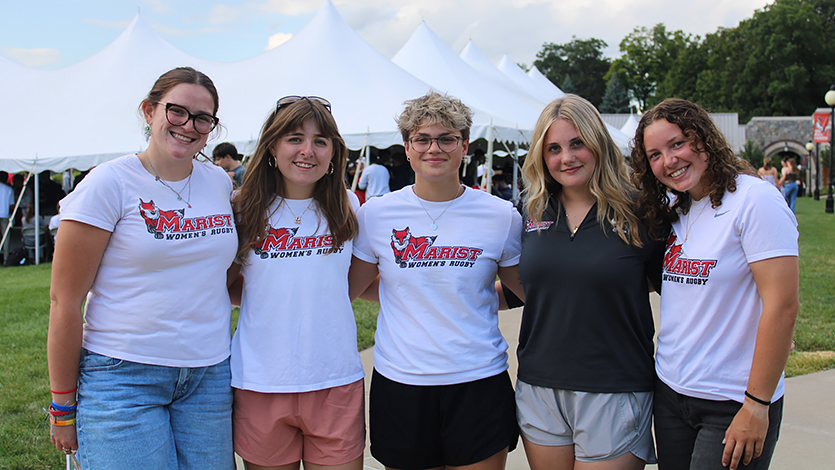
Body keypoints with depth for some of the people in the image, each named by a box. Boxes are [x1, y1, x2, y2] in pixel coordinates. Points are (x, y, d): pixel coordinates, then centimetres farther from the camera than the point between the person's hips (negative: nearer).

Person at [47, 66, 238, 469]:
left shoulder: (220, 183, 7)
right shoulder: (110, 184, -8)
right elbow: (65, 301, -8)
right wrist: (63, 406, -7)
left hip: (211, 375, 5)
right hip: (124, 375, -4)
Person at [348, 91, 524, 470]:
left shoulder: (501, 217, -1)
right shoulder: (376, 214, 0)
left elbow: (528, 290, 11)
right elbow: (349, 289, 8)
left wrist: (475, 294, -4)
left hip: (479, 382, 0)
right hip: (399, 382, 1)